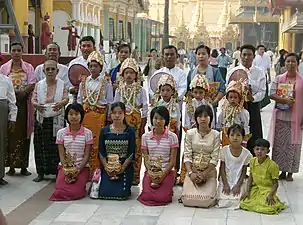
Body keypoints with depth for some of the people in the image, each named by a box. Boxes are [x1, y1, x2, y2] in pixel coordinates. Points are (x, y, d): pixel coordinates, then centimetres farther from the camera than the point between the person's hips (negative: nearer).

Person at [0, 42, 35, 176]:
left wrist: (23, 92, -20)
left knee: (24, 134, 1)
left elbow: (32, 84, -1)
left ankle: (23, 166, 6)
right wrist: (14, 92, -17)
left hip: (24, 104, 0)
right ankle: (11, 166, 3)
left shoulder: (28, 67, 10)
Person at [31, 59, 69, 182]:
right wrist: (36, 105, -21)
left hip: (57, 120, -1)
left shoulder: (62, 84, 3)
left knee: (56, 146, -2)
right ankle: (41, 172, 12)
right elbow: (33, 99, 2)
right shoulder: (39, 85, 7)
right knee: (40, 145, 3)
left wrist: (61, 104, -28)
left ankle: (57, 171, 9)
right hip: (42, 119, 2)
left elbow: (66, 98, -6)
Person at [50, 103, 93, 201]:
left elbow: (87, 155, -4)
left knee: (76, 193, -23)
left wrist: (78, 169, -18)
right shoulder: (61, 133, 2)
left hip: (82, 167, -2)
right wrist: (66, 169, -15)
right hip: (65, 167, 2)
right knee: (60, 192, -20)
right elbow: (62, 155, 1)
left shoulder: (87, 133, -3)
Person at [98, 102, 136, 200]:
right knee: (104, 193, -12)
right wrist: (106, 167, -10)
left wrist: (122, 168, -14)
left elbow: (131, 153, -2)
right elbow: (101, 153, 5)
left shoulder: (130, 131, 1)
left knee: (121, 194, -17)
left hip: (125, 167, -1)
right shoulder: (104, 131, 5)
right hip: (107, 167, 2)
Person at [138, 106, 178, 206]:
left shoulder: (172, 137, -2)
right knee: (147, 197, -18)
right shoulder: (145, 137, 4)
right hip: (150, 172, 2)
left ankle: (168, 190, 15)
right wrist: (150, 172, -14)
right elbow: (146, 158, 4)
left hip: (167, 171, -2)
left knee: (162, 198, -20)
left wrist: (163, 174, -15)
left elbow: (173, 160, -3)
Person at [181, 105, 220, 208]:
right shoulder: (190, 133, 2)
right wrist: (190, 173, -15)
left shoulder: (215, 135, -1)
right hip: (193, 171, 1)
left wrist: (204, 174, -14)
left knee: (207, 200, -19)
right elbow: (187, 156, -1)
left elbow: (215, 158, -5)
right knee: (188, 199, -18)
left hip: (209, 172, -1)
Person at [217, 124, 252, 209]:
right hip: (225, 181, 0)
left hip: (239, 182, 0)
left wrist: (238, 185, -11)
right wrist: (225, 185, -11)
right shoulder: (224, 150, -6)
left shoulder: (246, 153, -6)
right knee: (223, 201, -18)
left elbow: (244, 172, -1)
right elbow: (222, 169, -3)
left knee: (236, 201, -21)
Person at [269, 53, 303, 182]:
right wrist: (283, 100, -20)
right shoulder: (279, 79, 5)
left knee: (292, 144, 3)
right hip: (280, 116, 2)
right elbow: (272, 94, -3)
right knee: (279, 143, 6)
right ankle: (282, 171, 18)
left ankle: (290, 172, 14)